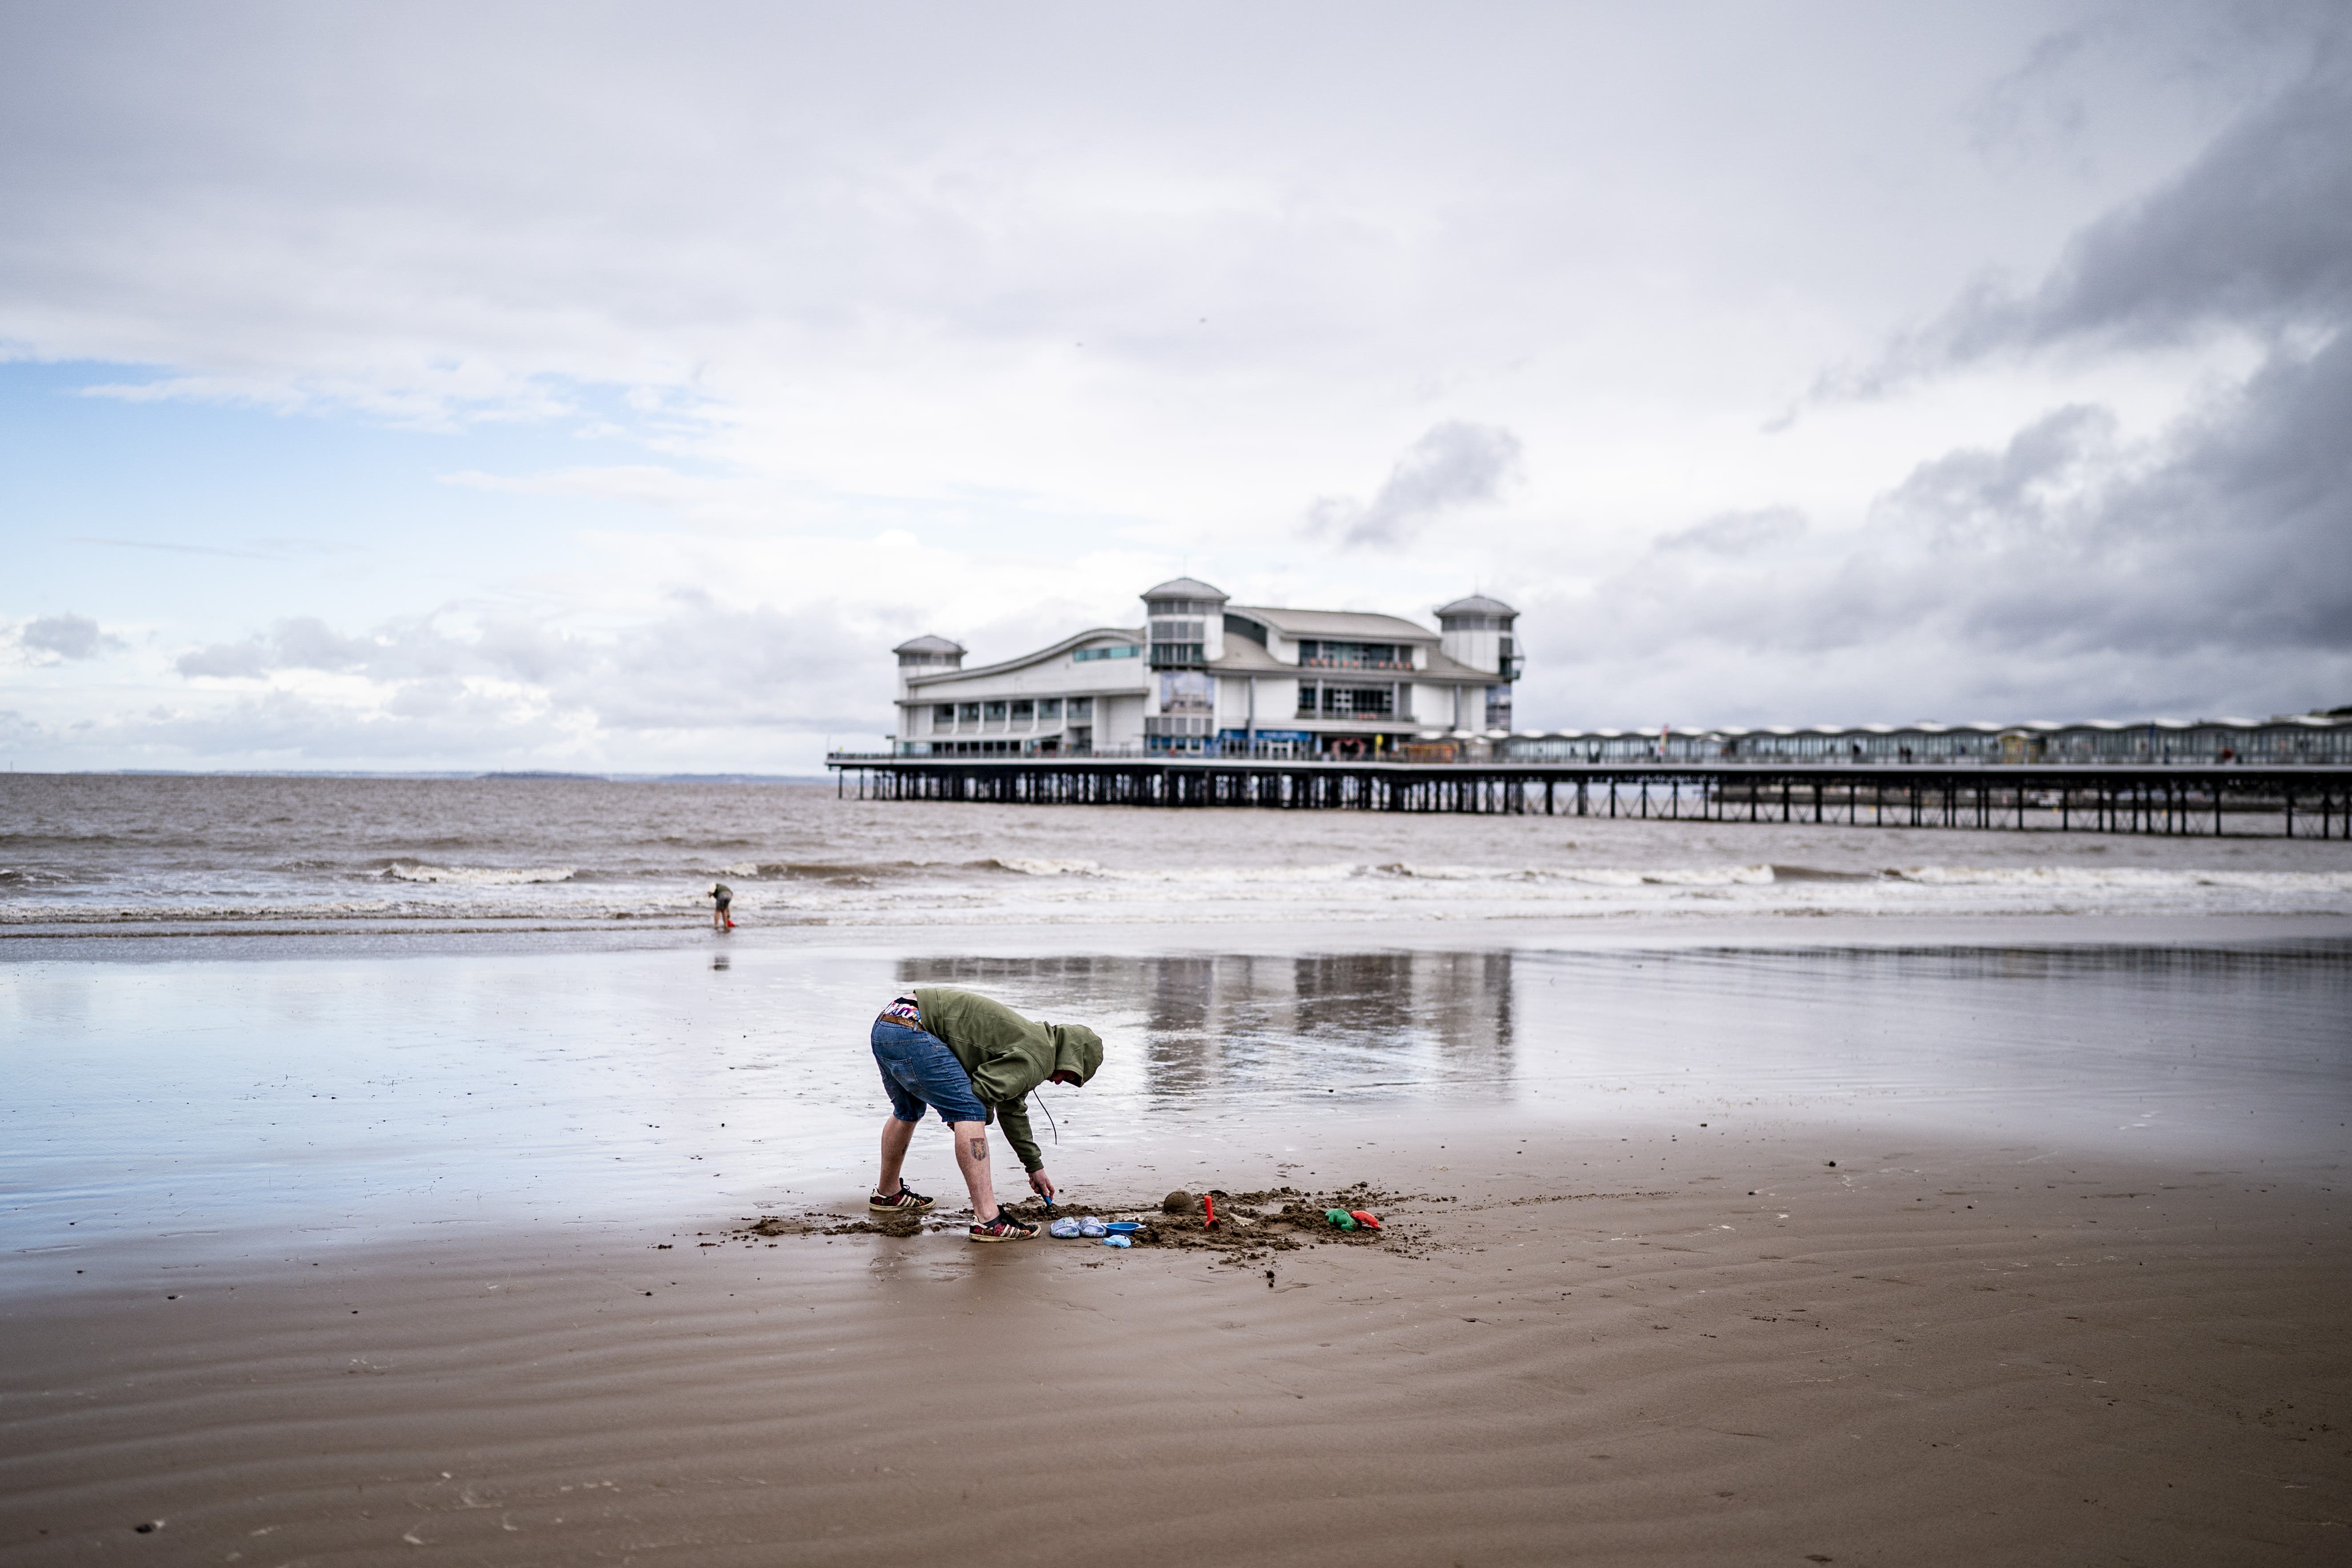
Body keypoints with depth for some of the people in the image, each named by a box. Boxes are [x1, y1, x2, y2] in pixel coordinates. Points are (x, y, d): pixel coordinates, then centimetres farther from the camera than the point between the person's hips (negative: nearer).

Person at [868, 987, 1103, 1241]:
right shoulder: (1037, 1058, -6)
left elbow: (1013, 1110, 35)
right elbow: (981, 1092, -13)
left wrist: (1035, 1166, 43)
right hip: (913, 1030, -11)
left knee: (908, 1112, 31)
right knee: (970, 1113, -11)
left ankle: (887, 1193, 52)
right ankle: (987, 1220, -15)